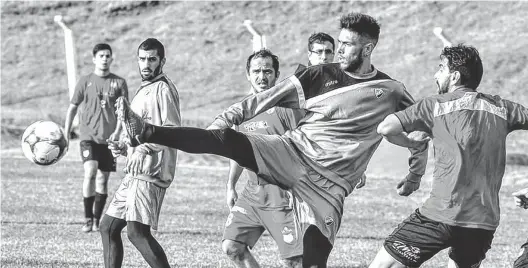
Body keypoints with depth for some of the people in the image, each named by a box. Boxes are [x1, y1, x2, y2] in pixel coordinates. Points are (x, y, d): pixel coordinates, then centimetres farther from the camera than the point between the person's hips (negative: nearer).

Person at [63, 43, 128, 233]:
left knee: (102, 179, 5)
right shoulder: (85, 81, 4)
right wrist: (66, 134, 4)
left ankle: (97, 220, 16)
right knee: (90, 172, -20)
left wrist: (117, 132, -11)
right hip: (88, 137, -2)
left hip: (108, 139, 2)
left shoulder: (119, 83, 5)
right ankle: (88, 219, -12)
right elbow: (72, 108, 9)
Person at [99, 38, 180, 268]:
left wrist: (145, 143, -29)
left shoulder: (163, 89, -8)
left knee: (137, 231, -20)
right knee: (108, 227, 12)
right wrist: (124, 147, 13)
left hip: (151, 173, -10)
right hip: (135, 172, 10)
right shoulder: (143, 90, 22)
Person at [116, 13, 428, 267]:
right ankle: (145, 132, -33)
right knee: (225, 140, -22)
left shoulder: (391, 92, 4)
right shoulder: (319, 75, 5)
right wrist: (224, 119, -2)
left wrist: (414, 177, 16)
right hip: (294, 151, 1)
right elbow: (267, 99, 5)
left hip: (329, 184, -1)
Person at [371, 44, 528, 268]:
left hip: (441, 215, -5)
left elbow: (385, 128, -4)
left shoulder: (436, 105, 3)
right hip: (486, 221, 5)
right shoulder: (501, 108, 13)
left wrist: (412, 143, 15)